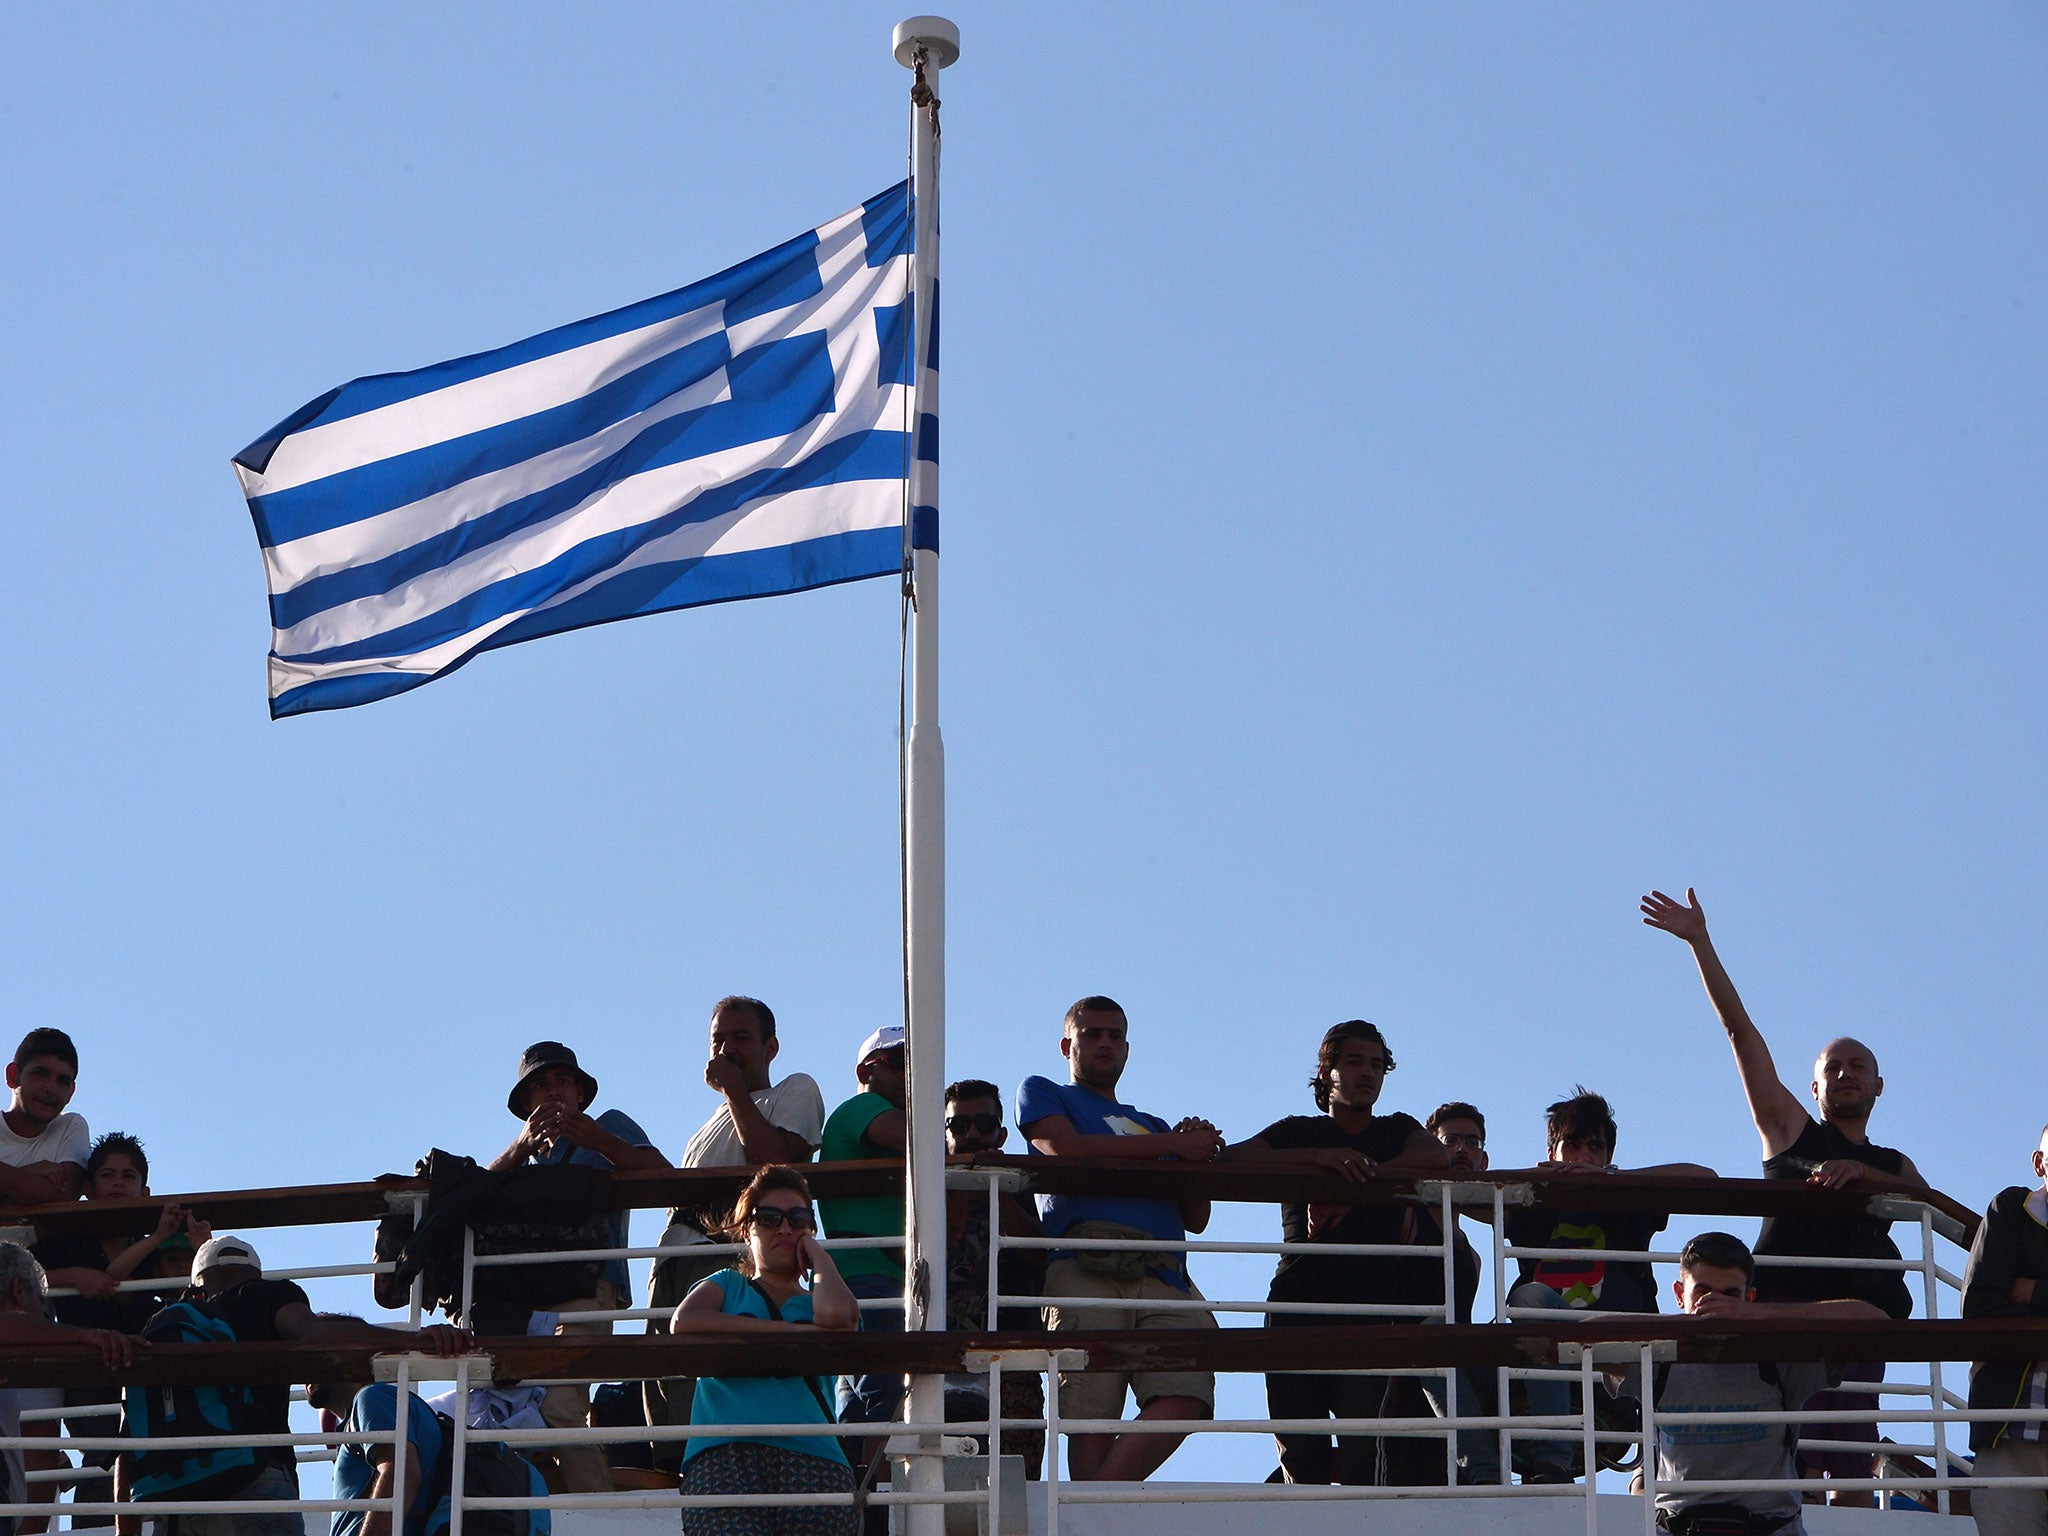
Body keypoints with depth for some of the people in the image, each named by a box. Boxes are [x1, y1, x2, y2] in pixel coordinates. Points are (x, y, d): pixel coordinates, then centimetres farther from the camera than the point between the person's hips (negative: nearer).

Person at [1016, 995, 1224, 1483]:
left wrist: (1198, 1156, 5)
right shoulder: (1042, 1093, 25)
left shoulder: (1152, 1125, 38)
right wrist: (1174, 1145, 5)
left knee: (1184, 1398, -23)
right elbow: (1066, 1148, 1)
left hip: (1166, 1280, 4)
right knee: (1091, 1417, -18)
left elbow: (1196, 1219, 27)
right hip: (1085, 1272, -4)